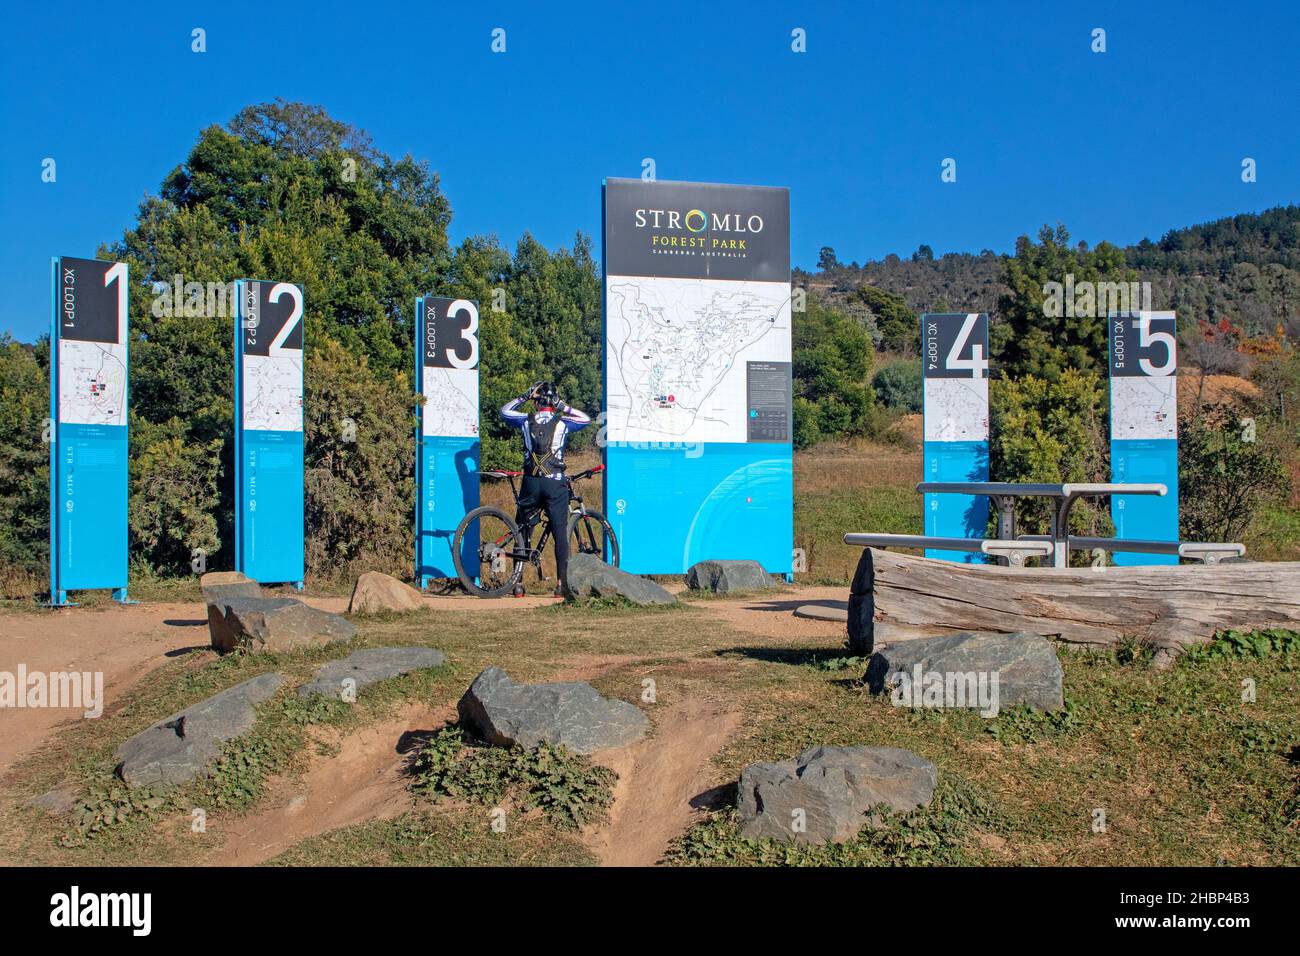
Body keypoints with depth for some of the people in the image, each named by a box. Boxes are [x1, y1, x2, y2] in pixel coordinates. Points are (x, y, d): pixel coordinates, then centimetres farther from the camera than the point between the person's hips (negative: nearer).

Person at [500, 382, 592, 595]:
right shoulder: (562, 423, 3)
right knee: (560, 533, 0)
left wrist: (524, 396, 24)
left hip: (531, 482, 1)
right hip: (555, 483, -1)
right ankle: (561, 583, -7)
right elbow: (587, 419, 21)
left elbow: (504, 410, 24)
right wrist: (563, 407, 17)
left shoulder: (526, 421, 6)